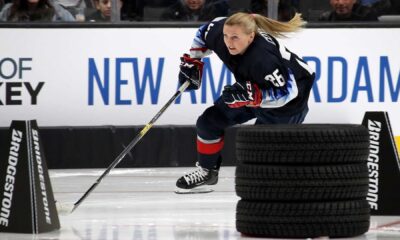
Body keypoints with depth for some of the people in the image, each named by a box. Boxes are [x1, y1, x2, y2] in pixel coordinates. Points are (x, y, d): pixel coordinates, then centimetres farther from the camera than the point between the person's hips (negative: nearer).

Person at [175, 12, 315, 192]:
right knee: (209, 122, 5)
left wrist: (253, 96, -43)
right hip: (252, 88, 8)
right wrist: (192, 61, 2)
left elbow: (287, 91, -36)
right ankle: (207, 171, 27)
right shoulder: (218, 32, -22)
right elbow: (204, 33, 3)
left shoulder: (263, 59, -43)